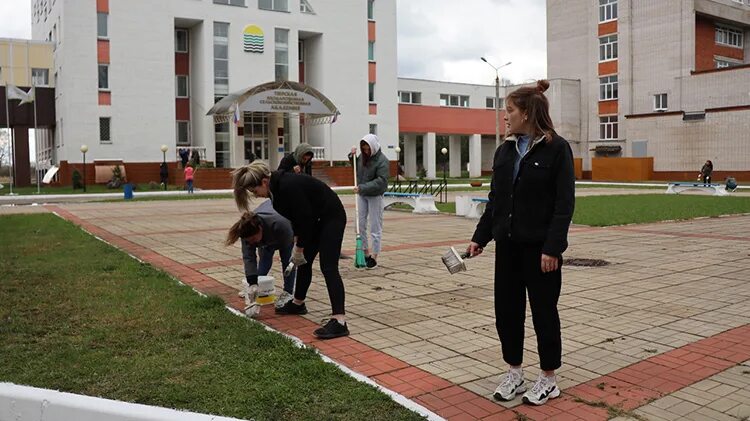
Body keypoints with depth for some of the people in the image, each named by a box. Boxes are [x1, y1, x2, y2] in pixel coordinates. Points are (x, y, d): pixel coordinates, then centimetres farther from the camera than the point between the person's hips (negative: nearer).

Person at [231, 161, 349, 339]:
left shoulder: (288, 186, -29)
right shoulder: (276, 187, -1)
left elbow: (305, 218, -24)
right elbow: (294, 216, 11)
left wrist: (299, 248, -13)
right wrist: (297, 242, 6)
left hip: (332, 217, -9)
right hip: (316, 219, 9)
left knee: (328, 267, -17)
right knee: (304, 261, 17)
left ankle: (339, 321, -22)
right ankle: (298, 303, 35)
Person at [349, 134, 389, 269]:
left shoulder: (382, 160, -16)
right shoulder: (362, 156, 3)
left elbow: (381, 181, -23)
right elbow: (355, 169, 21)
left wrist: (363, 187, -30)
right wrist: (352, 156, 3)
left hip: (375, 196, -6)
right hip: (362, 194, 7)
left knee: (375, 227, 0)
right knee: (360, 224, 10)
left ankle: (374, 256, 7)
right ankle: (365, 252, 22)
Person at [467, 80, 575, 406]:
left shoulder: (556, 148, -10)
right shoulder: (505, 150, 9)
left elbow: (564, 203, -14)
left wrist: (552, 247, -19)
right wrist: (480, 237, 7)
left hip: (540, 246, -6)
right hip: (508, 243, 6)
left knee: (543, 311, 6)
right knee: (506, 309, 10)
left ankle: (548, 379, 22)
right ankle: (514, 373, 26)